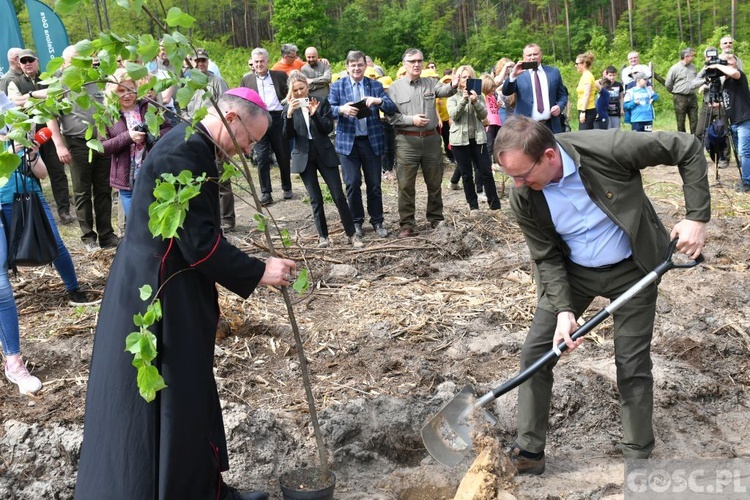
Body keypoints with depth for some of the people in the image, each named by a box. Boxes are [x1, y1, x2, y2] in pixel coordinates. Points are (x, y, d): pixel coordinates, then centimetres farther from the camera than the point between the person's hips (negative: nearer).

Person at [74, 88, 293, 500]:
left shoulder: (190, 145, 10)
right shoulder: (184, 154, -22)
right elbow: (199, 243, -24)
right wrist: (258, 272, -16)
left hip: (172, 293, 11)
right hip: (158, 298, -11)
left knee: (189, 398, 18)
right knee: (162, 407, 3)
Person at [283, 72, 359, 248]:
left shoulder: (321, 101, 1)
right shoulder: (289, 107, 3)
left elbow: (329, 128, -6)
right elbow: (287, 135, -4)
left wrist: (314, 114, -21)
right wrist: (289, 115, -19)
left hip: (324, 154, -1)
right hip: (304, 156, 1)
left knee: (339, 196, -2)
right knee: (315, 199, 3)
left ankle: (351, 234, 4)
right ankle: (323, 236, 12)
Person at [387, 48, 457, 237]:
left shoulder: (430, 83, 7)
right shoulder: (395, 87, 1)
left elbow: (444, 91, -14)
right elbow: (391, 115, -4)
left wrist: (453, 85, -36)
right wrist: (411, 120, -16)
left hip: (431, 138, 3)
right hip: (407, 141, -2)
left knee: (434, 183, 12)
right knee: (406, 185, 1)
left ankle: (436, 218, 27)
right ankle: (407, 225, 8)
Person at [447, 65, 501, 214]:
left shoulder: (478, 95, 8)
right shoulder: (453, 97, 4)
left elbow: (483, 115, -3)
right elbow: (453, 116, -11)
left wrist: (475, 101, -19)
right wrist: (463, 100, -22)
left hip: (478, 138, 1)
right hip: (460, 139, -1)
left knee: (486, 171, -3)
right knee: (466, 174, 4)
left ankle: (495, 205, 3)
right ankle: (473, 205, 12)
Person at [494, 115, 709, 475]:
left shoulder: (607, 149, -31)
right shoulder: (523, 197, -20)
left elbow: (688, 149, -19)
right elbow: (547, 258, -9)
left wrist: (697, 217, -23)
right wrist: (563, 310, -21)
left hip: (631, 270, -2)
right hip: (572, 272, 3)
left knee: (633, 365, 3)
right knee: (535, 353, -2)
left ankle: (638, 455, 24)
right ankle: (528, 452, 14)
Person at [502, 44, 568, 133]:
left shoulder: (553, 72, 11)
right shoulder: (518, 73, 3)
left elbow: (562, 95, 17)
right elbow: (506, 92, -10)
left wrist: (559, 106, -4)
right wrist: (513, 75, -25)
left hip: (551, 126, 3)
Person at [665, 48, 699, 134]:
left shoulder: (693, 68, 9)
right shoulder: (675, 68, -6)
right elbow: (668, 84, -1)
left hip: (692, 97, 5)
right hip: (680, 98, -4)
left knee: (694, 121, 3)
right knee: (681, 122, 1)